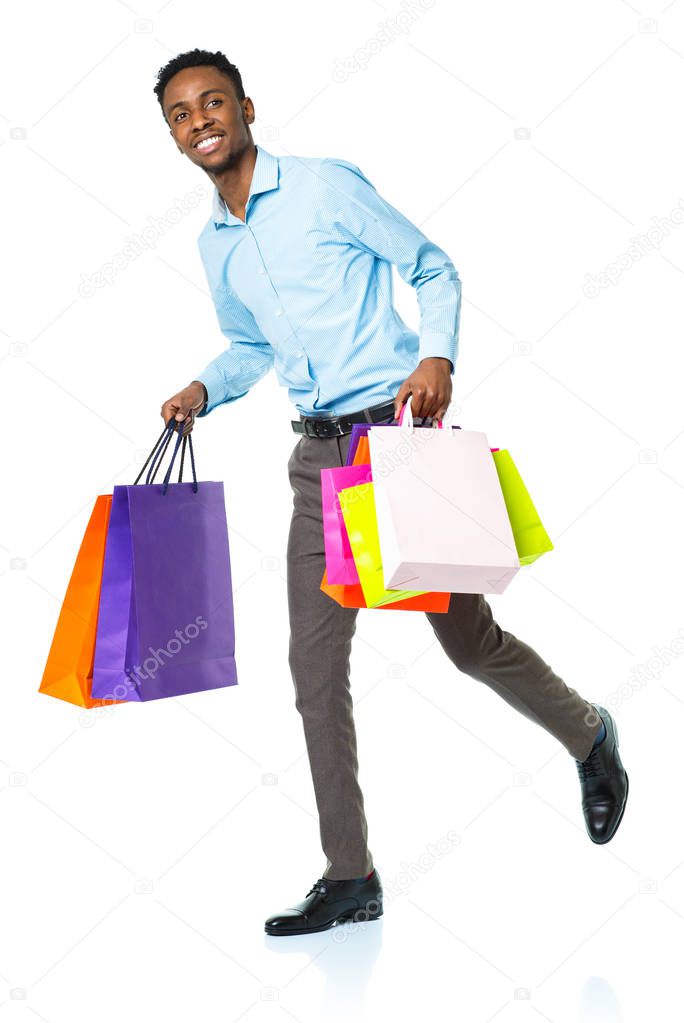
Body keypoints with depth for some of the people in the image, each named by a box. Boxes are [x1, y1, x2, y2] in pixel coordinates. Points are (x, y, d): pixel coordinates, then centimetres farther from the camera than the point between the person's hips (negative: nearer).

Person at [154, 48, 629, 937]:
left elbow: (435, 269, -1)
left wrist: (437, 357, -17)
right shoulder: (214, 245, 13)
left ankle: (591, 738, 32)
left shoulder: (326, 186, -5)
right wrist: (204, 390, 6)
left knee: (468, 638, 2)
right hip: (321, 456, 6)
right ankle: (350, 876, 10)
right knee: (314, 659, 0)